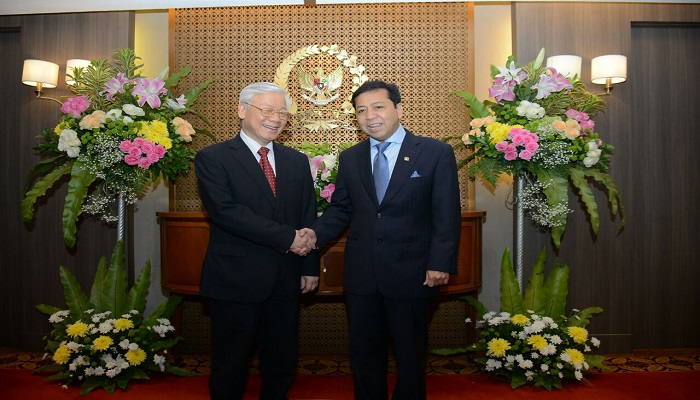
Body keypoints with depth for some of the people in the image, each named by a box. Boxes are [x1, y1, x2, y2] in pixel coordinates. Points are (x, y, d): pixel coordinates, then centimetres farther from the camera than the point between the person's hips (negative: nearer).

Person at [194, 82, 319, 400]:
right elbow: (225, 210, -19)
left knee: (282, 366, 17)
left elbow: (308, 217, 11)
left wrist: (310, 267, 6)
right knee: (230, 368, 12)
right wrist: (285, 237, -21)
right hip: (235, 280, -4)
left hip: (285, 282, 5)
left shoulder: (297, 161, 10)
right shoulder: (212, 158, -6)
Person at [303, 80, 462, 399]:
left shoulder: (436, 152, -4)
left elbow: (447, 214, -7)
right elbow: (340, 208, 11)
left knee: (411, 355, 15)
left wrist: (441, 263, -14)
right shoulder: (349, 158, 8)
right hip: (361, 275, 4)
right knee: (363, 353, 16)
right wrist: (315, 233, -7)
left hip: (411, 274, -3)